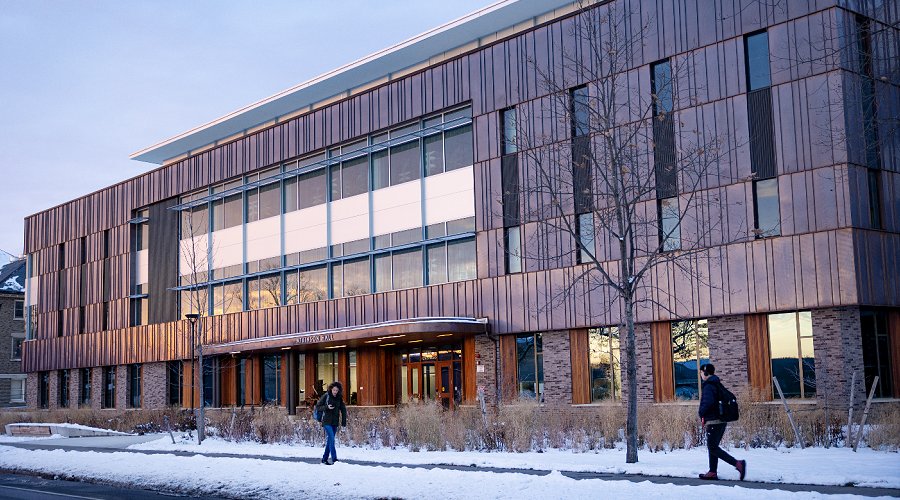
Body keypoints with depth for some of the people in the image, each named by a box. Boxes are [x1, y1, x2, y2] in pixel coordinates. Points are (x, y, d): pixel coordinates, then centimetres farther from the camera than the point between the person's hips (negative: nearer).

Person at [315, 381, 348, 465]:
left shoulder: (339, 398, 5)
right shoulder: (326, 396, -5)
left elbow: (343, 410, 11)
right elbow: (317, 407, -3)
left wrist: (344, 422, 4)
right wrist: (326, 407, -19)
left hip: (335, 422, 4)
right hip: (327, 422, -4)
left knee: (329, 440, 8)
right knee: (331, 439, -15)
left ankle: (325, 458, 17)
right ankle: (334, 458, -17)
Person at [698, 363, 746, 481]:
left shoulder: (708, 386, -14)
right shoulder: (718, 385, 16)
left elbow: (708, 402, -29)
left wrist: (702, 413, -11)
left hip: (713, 421, -10)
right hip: (722, 421, 10)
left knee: (712, 448, -8)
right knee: (712, 446, 15)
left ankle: (738, 463, -19)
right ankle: (713, 472, 16)